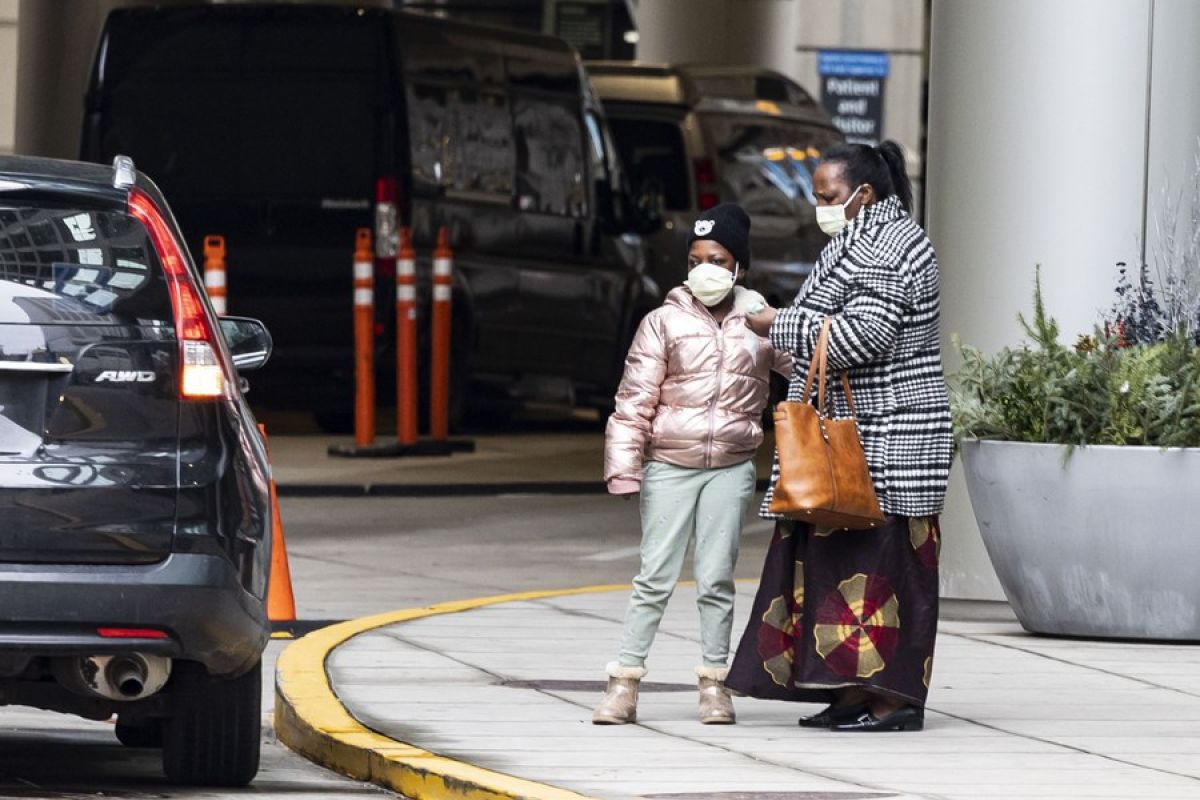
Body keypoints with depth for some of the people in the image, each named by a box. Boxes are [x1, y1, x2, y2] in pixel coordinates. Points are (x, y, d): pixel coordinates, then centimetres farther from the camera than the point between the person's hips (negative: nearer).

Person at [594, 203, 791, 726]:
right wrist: (624, 467, -8)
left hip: (731, 467, 1)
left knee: (716, 579, 3)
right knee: (655, 577, -2)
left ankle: (714, 682, 11)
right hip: (669, 465, -1)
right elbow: (635, 400, -2)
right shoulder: (665, 322, 0)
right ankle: (624, 682, 1)